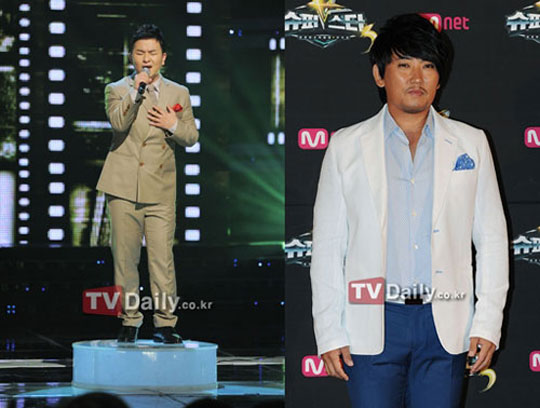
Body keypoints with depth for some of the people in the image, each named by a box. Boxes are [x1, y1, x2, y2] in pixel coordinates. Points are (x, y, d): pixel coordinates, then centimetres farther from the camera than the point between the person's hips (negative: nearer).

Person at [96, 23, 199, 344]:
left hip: (160, 189, 1)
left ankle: (165, 323, 0)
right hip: (124, 186, -1)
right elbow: (119, 123, -10)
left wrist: (173, 125, -6)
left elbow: (192, 137, 14)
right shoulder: (117, 90, 9)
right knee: (125, 258, 1)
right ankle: (130, 322, 10)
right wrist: (137, 89, -17)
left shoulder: (179, 94, 16)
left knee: (162, 256, -6)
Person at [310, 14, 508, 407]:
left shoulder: (470, 144, 10)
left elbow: (492, 238, 9)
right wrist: (329, 332, 0)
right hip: (373, 324, -1)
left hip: (446, 327, 1)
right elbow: (327, 247, 6)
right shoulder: (347, 146, 7)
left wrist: (489, 321, 0)